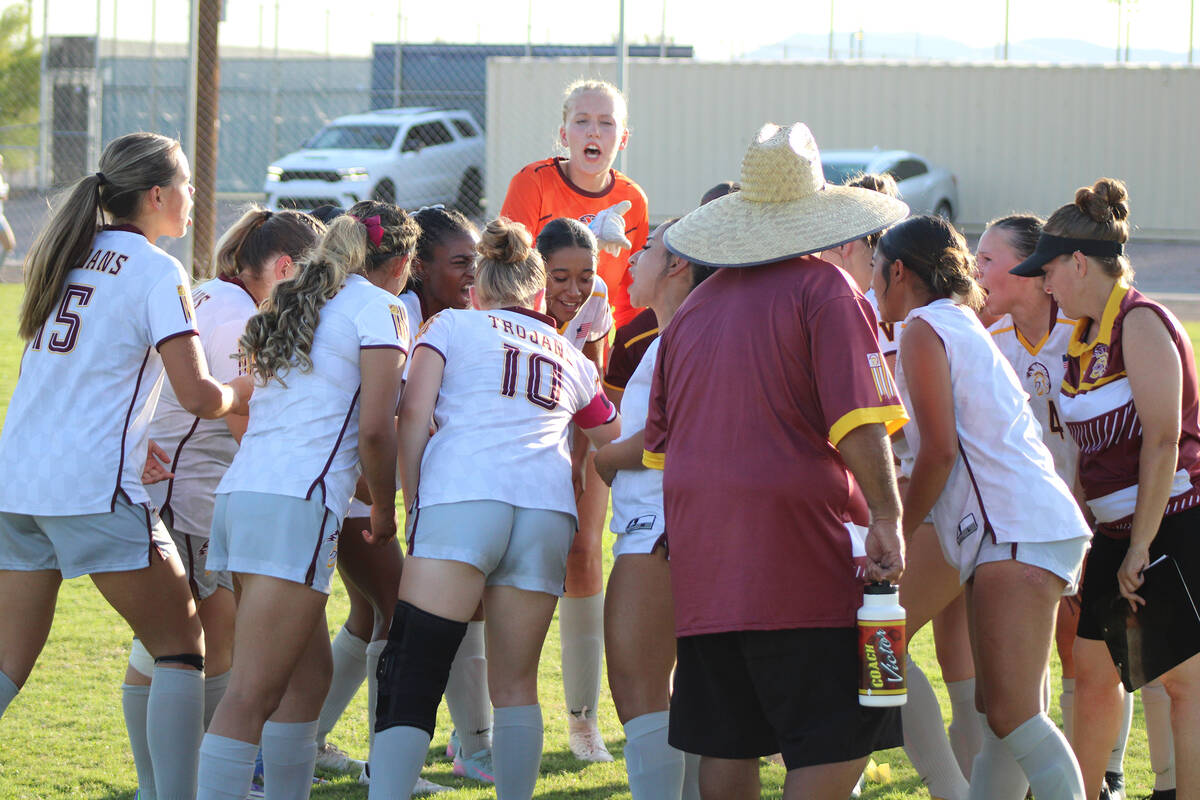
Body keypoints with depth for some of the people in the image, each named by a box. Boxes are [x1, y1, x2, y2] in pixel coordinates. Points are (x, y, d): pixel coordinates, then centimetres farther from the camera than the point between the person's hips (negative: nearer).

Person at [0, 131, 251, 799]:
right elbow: (198, 396, -12)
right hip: (97, 488, -7)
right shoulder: (157, 273, -5)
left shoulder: (67, 256, 17)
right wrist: (242, 396, 10)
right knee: (181, 643, 6)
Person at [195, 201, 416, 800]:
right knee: (253, 694, -14)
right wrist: (384, 512, 6)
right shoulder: (378, 308, 0)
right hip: (295, 504, -8)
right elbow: (375, 429, -8)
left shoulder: (301, 302, 24)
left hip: (242, 494, 8)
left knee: (308, 675, 16)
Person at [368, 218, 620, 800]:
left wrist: (412, 505, 9)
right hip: (548, 510, 3)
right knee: (515, 684, 11)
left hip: (459, 498, -3)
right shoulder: (572, 359, 29)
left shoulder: (453, 325, 19)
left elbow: (414, 414, 5)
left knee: (412, 677, -9)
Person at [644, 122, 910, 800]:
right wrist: (885, 516, -16)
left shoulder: (696, 306, 16)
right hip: (802, 551, -7)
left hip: (704, 554, 7)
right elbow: (857, 420, -16)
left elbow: (660, 440, 24)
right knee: (840, 741, -5)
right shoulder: (822, 288, -4)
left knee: (727, 744, 9)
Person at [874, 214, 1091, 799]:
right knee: (996, 710, 8)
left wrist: (896, 538, -2)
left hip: (1017, 530, -10)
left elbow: (940, 449, -10)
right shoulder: (963, 325, 27)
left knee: (1012, 714, -17)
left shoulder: (924, 328, -2)